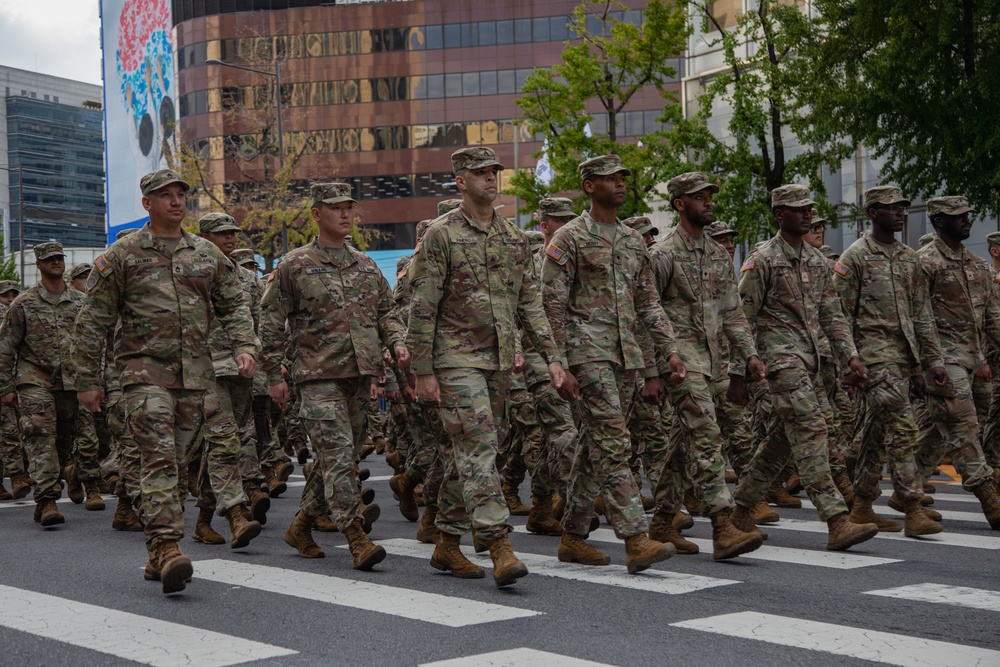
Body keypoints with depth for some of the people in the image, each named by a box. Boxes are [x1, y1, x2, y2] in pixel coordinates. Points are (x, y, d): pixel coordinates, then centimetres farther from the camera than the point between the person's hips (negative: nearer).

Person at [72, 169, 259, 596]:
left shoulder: (207, 254, 13)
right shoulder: (123, 255, 2)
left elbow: (234, 305, 17)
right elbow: (92, 321, 3)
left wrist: (246, 346, -2)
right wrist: (88, 379, -1)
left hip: (195, 374, 4)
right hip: (145, 369, -4)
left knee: (176, 462, 7)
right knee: (159, 458, -17)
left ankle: (157, 559, 15)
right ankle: (168, 548, -23)